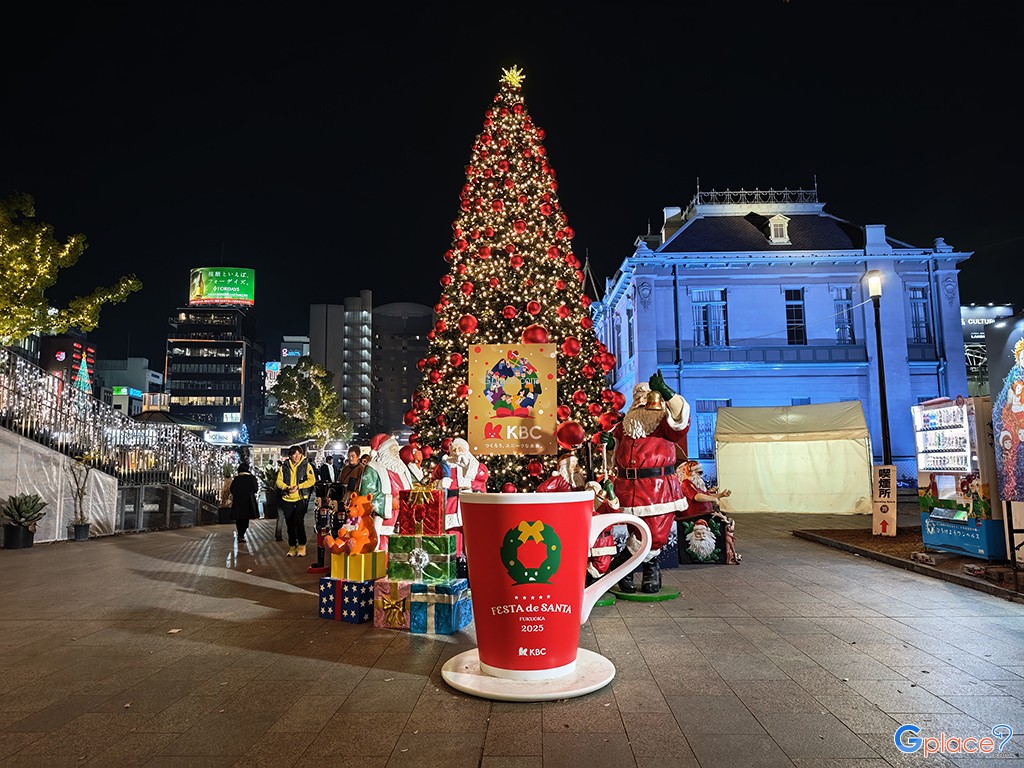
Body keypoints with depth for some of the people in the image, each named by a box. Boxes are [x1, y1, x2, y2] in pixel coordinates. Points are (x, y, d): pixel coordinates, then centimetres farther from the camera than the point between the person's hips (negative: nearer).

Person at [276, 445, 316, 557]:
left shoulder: (306, 465, 1)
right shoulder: (284, 466, 8)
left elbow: (312, 480, -7)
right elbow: (279, 481, 3)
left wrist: (298, 486, -17)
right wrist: (287, 488, -16)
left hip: (301, 498, -3)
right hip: (287, 499, 3)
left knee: (299, 522, -12)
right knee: (290, 523, 8)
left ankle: (302, 545, 2)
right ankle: (292, 546, 21)